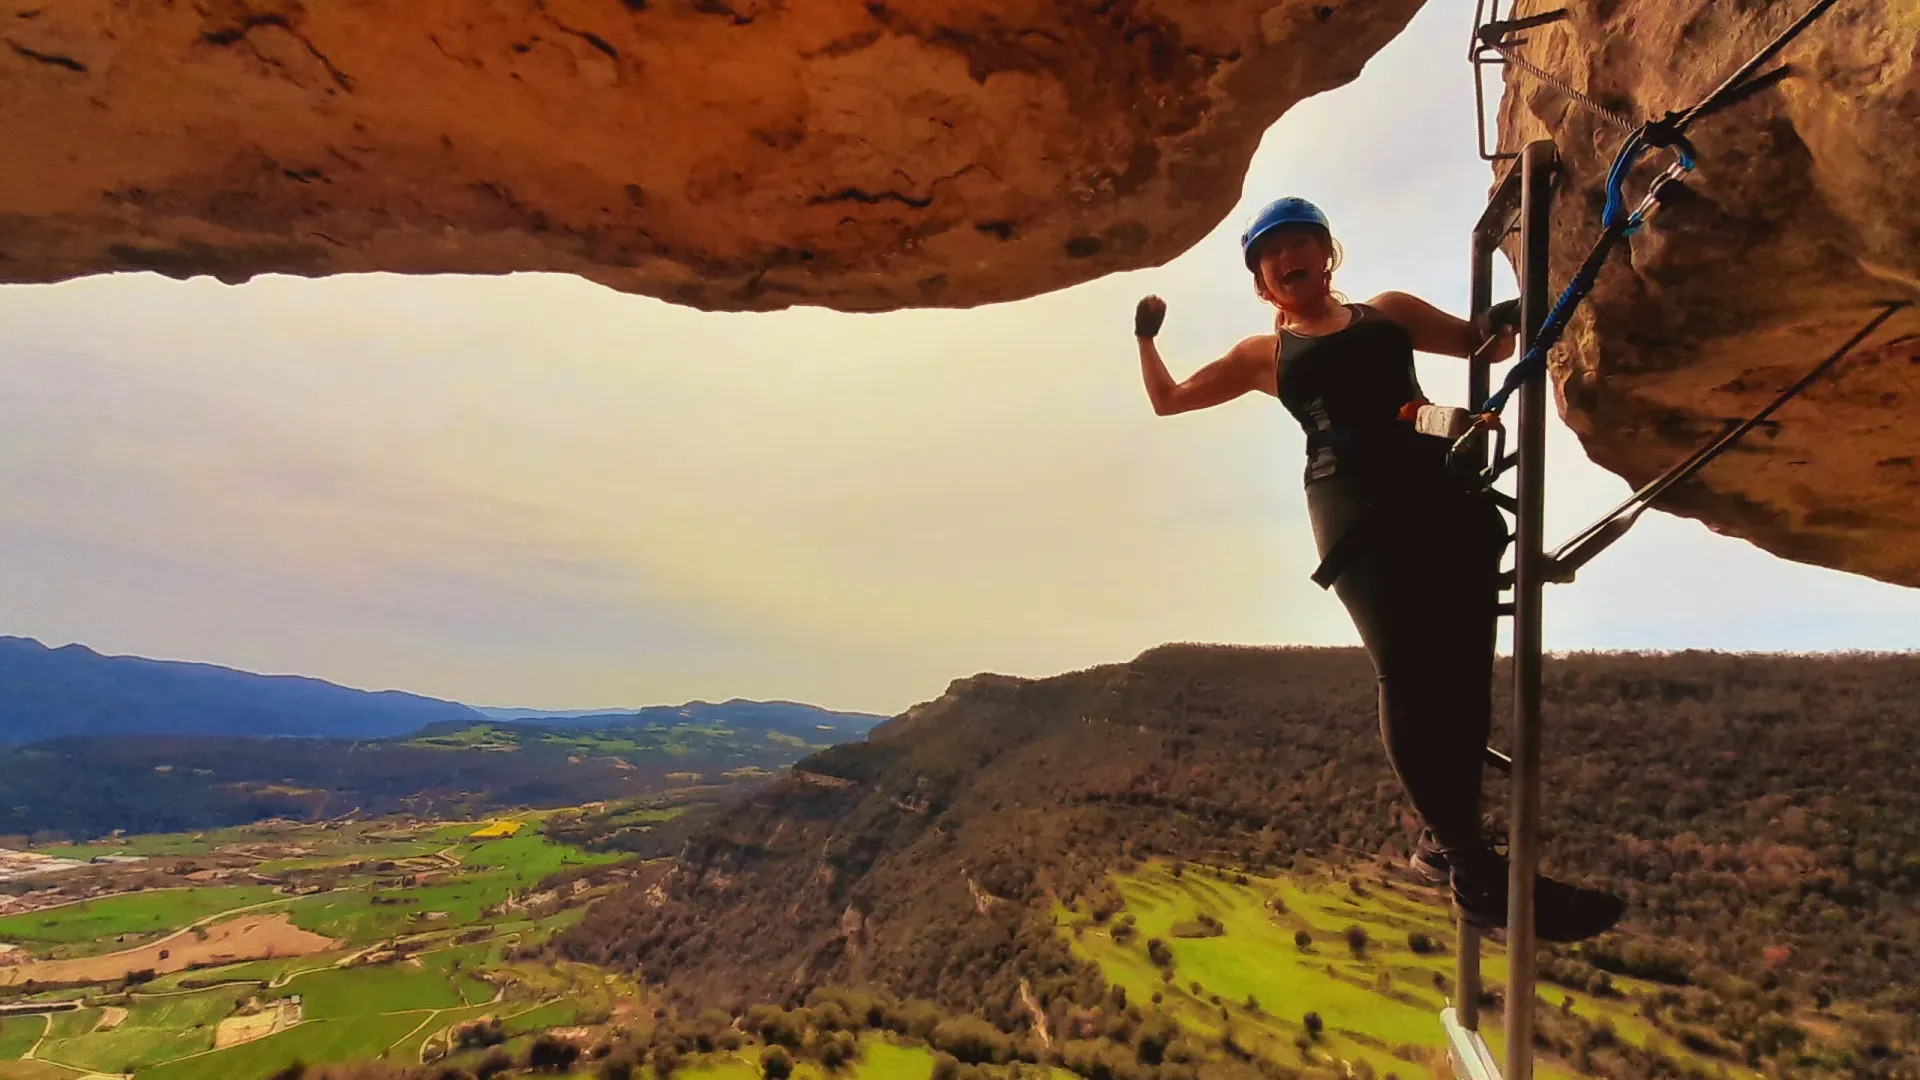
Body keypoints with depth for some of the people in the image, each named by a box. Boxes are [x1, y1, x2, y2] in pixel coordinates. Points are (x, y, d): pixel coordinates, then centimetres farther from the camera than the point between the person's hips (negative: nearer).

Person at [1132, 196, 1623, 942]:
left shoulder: (1388, 311, 26)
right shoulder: (1264, 354, 22)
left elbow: (1486, 345, 28)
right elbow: (1167, 399, 29)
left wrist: (1504, 322, 7)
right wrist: (1146, 334, 19)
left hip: (1441, 484, 3)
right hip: (1353, 505, -3)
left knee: (1462, 668, -5)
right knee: (1408, 669, -20)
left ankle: (1444, 839, 10)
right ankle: (1473, 867, -19)